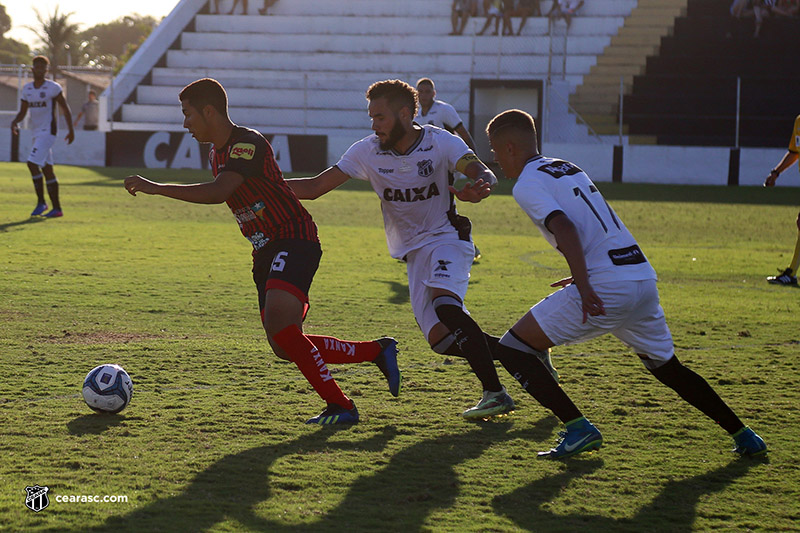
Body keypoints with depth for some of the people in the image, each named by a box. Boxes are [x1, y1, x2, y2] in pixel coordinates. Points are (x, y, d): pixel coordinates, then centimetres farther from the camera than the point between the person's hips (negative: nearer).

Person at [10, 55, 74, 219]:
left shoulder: (53, 88, -7)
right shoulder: (27, 88, 11)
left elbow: (65, 109, -2)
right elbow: (22, 112, 14)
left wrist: (71, 130, -4)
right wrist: (15, 122, -6)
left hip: (48, 131, -7)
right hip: (36, 132, 7)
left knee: (33, 163, -18)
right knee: (47, 170, 6)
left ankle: (41, 202, -8)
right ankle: (57, 208, 9)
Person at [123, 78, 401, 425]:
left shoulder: (248, 144, -18)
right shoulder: (217, 154, 14)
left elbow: (218, 192, -32)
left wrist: (155, 188, -30)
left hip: (295, 241, -10)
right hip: (266, 251, 10)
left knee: (279, 325, -27)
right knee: (286, 347, 4)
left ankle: (339, 406, -16)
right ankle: (378, 351, 21)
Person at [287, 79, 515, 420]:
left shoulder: (441, 143, -12)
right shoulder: (367, 152, -3)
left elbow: (480, 171, -28)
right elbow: (315, 187, -2)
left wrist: (480, 185, -53)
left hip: (447, 238, -5)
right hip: (414, 252, 5)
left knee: (444, 304, -32)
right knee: (439, 337, -10)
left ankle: (495, 392, -30)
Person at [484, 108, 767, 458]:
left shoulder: (526, 184, -2)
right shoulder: (568, 169, 24)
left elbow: (564, 228, -19)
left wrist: (584, 288, -27)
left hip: (604, 286, -8)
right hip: (644, 276, 8)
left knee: (512, 350, -2)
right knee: (666, 366, 25)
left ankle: (578, 429, -9)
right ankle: (743, 435, 24)